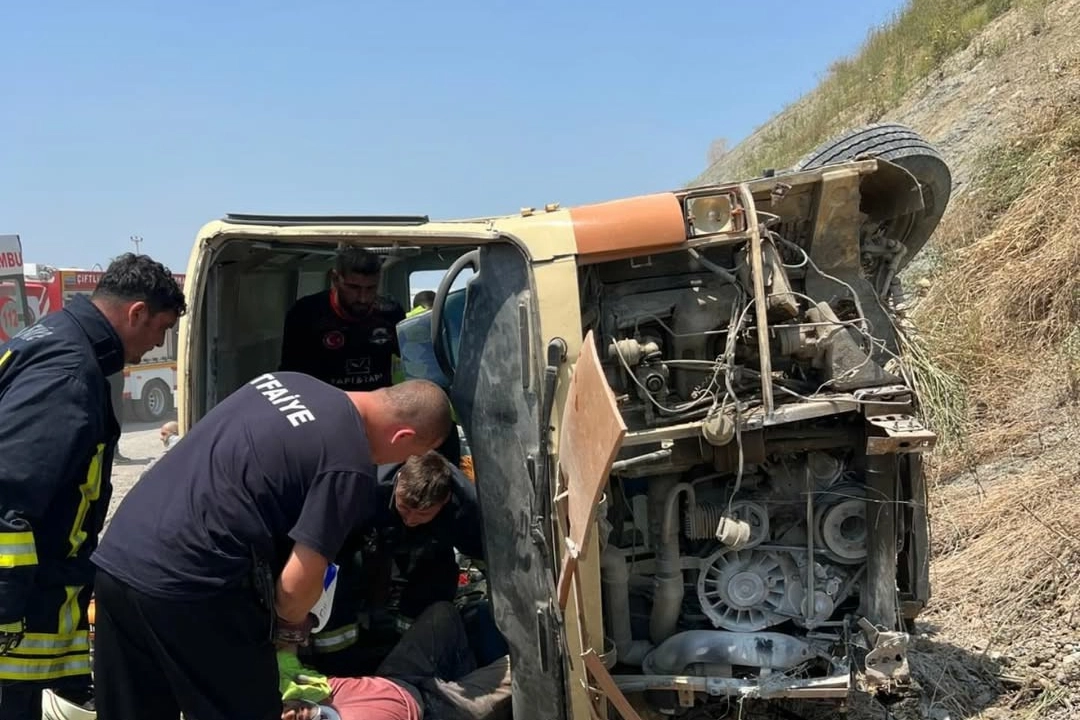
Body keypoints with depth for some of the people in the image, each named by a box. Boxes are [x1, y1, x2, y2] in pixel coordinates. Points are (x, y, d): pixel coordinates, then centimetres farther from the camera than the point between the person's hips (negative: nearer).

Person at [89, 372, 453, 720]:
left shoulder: (289, 381, 13)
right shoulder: (349, 465, -11)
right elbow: (297, 584, -12)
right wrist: (291, 622, 12)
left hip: (116, 556, 8)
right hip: (187, 585, -8)